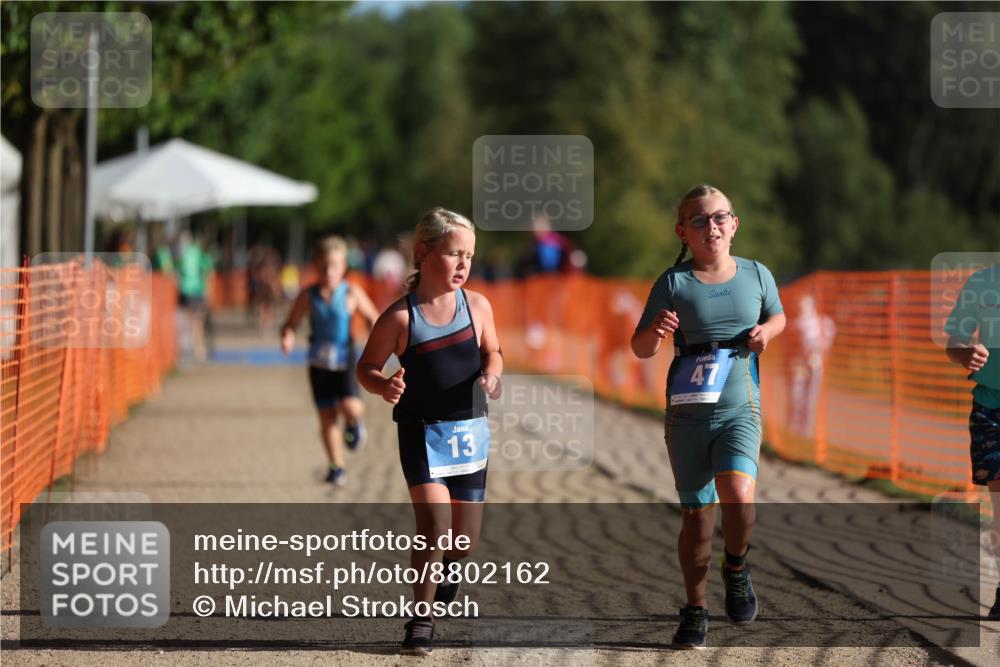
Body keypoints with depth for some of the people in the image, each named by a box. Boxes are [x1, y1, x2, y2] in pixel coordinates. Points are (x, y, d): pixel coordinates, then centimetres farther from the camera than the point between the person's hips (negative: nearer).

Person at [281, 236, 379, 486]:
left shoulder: (351, 294, -7)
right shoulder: (308, 296, -4)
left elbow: (371, 317, 5)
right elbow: (291, 324, 3)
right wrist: (287, 337, -19)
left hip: (344, 362, -2)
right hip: (319, 363, 2)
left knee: (350, 406, -22)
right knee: (327, 417, 5)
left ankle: (354, 423, 17)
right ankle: (336, 467, 19)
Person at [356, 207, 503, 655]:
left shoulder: (477, 306, -1)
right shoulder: (401, 316, -10)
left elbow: (492, 351, 15)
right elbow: (366, 366, -2)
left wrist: (491, 375, -7)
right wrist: (383, 386, -23)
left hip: (470, 430, 4)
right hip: (422, 432, -4)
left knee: (465, 538, 8)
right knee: (435, 522, -18)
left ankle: (441, 596, 39)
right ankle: (421, 622, -6)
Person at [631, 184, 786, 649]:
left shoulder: (756, 274, 2)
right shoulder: (673, 283, -3)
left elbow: (777, 315, 22)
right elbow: (640, 349, 0)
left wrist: (767, 329, -1)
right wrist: (655, 330, -23)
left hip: (740, 409, 0)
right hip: (687, 413, 0)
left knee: (737, 493, -24)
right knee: (697, 514, 6)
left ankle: (736, 567, 6)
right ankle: (695, 611, 23)